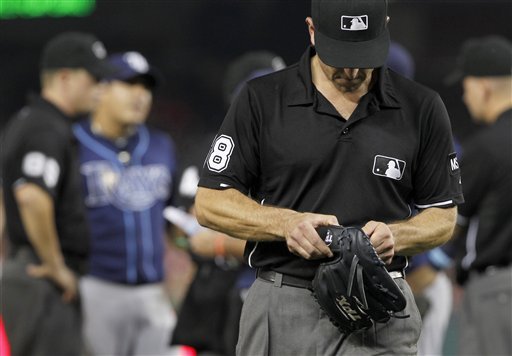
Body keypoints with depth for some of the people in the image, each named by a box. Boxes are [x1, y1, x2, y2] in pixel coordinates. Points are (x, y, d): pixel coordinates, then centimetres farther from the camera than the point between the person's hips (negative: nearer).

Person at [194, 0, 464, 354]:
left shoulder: (421, 109, 3)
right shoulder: (262, 100, 0)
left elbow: (443, 217, 9)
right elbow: (210, 203, 1)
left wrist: (394, 235, -13)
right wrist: (286, 223, -17)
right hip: (281, 310, 1)